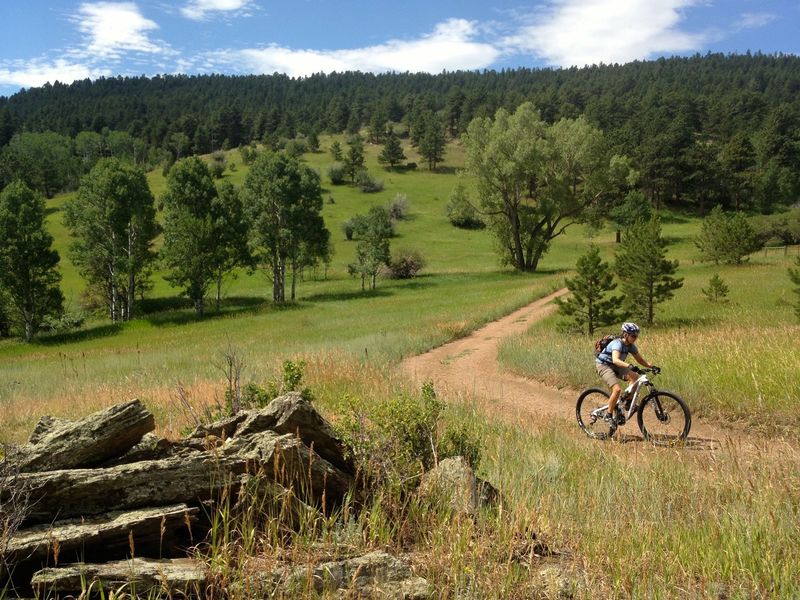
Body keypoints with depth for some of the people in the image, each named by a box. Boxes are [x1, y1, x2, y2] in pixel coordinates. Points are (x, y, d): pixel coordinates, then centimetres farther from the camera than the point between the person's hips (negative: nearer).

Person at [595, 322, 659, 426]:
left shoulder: (631, 346, -3)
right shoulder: (617, 343, -27)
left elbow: (640, 359, 5)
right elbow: (615, 360, -44)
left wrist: (651, 366, -12)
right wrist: (630, 366, -58)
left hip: (614, 366, 7)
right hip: (603, 365, -7)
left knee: (633, 376, -19)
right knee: (617, 389, -25)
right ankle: (608, 416, -9)